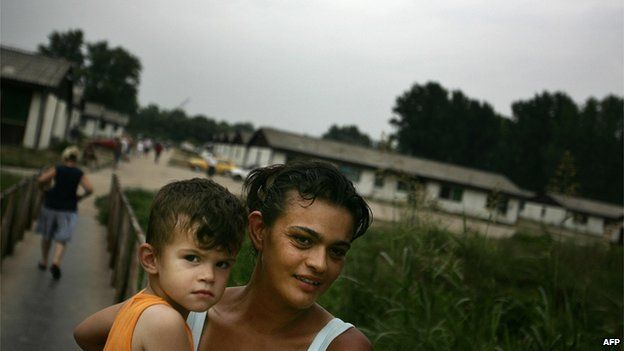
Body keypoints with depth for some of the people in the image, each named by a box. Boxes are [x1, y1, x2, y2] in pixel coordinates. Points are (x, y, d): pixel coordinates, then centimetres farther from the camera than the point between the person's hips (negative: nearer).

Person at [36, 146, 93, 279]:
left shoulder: (57, 169, -5)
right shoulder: (79, 174, -4)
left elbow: (40, 180, -15)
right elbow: (90, 189, -14)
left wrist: (45, 186, 7)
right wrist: (81, 196, 4)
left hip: (51, 206, 1)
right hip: (68, 210, -1)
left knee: (46, 236, 20)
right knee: (62, 239, 3)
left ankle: (44, 261, 31)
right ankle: (56, 262, -20)